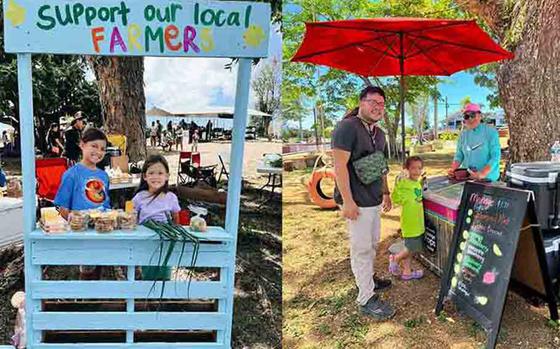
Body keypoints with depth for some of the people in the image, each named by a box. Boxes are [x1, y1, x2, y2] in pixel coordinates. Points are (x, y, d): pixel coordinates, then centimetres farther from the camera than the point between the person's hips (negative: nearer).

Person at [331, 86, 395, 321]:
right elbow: (340, 165, -20)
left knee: (372, 244, 20)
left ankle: (368, 279, 39)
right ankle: (366, 299, 7)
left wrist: (385, 193, 23)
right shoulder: (347, 127, -14)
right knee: (361, 248, -2)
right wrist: (347, 201, -23)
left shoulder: (379, 133, 14)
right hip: (357, 202, -9)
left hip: (374, 200, 9)